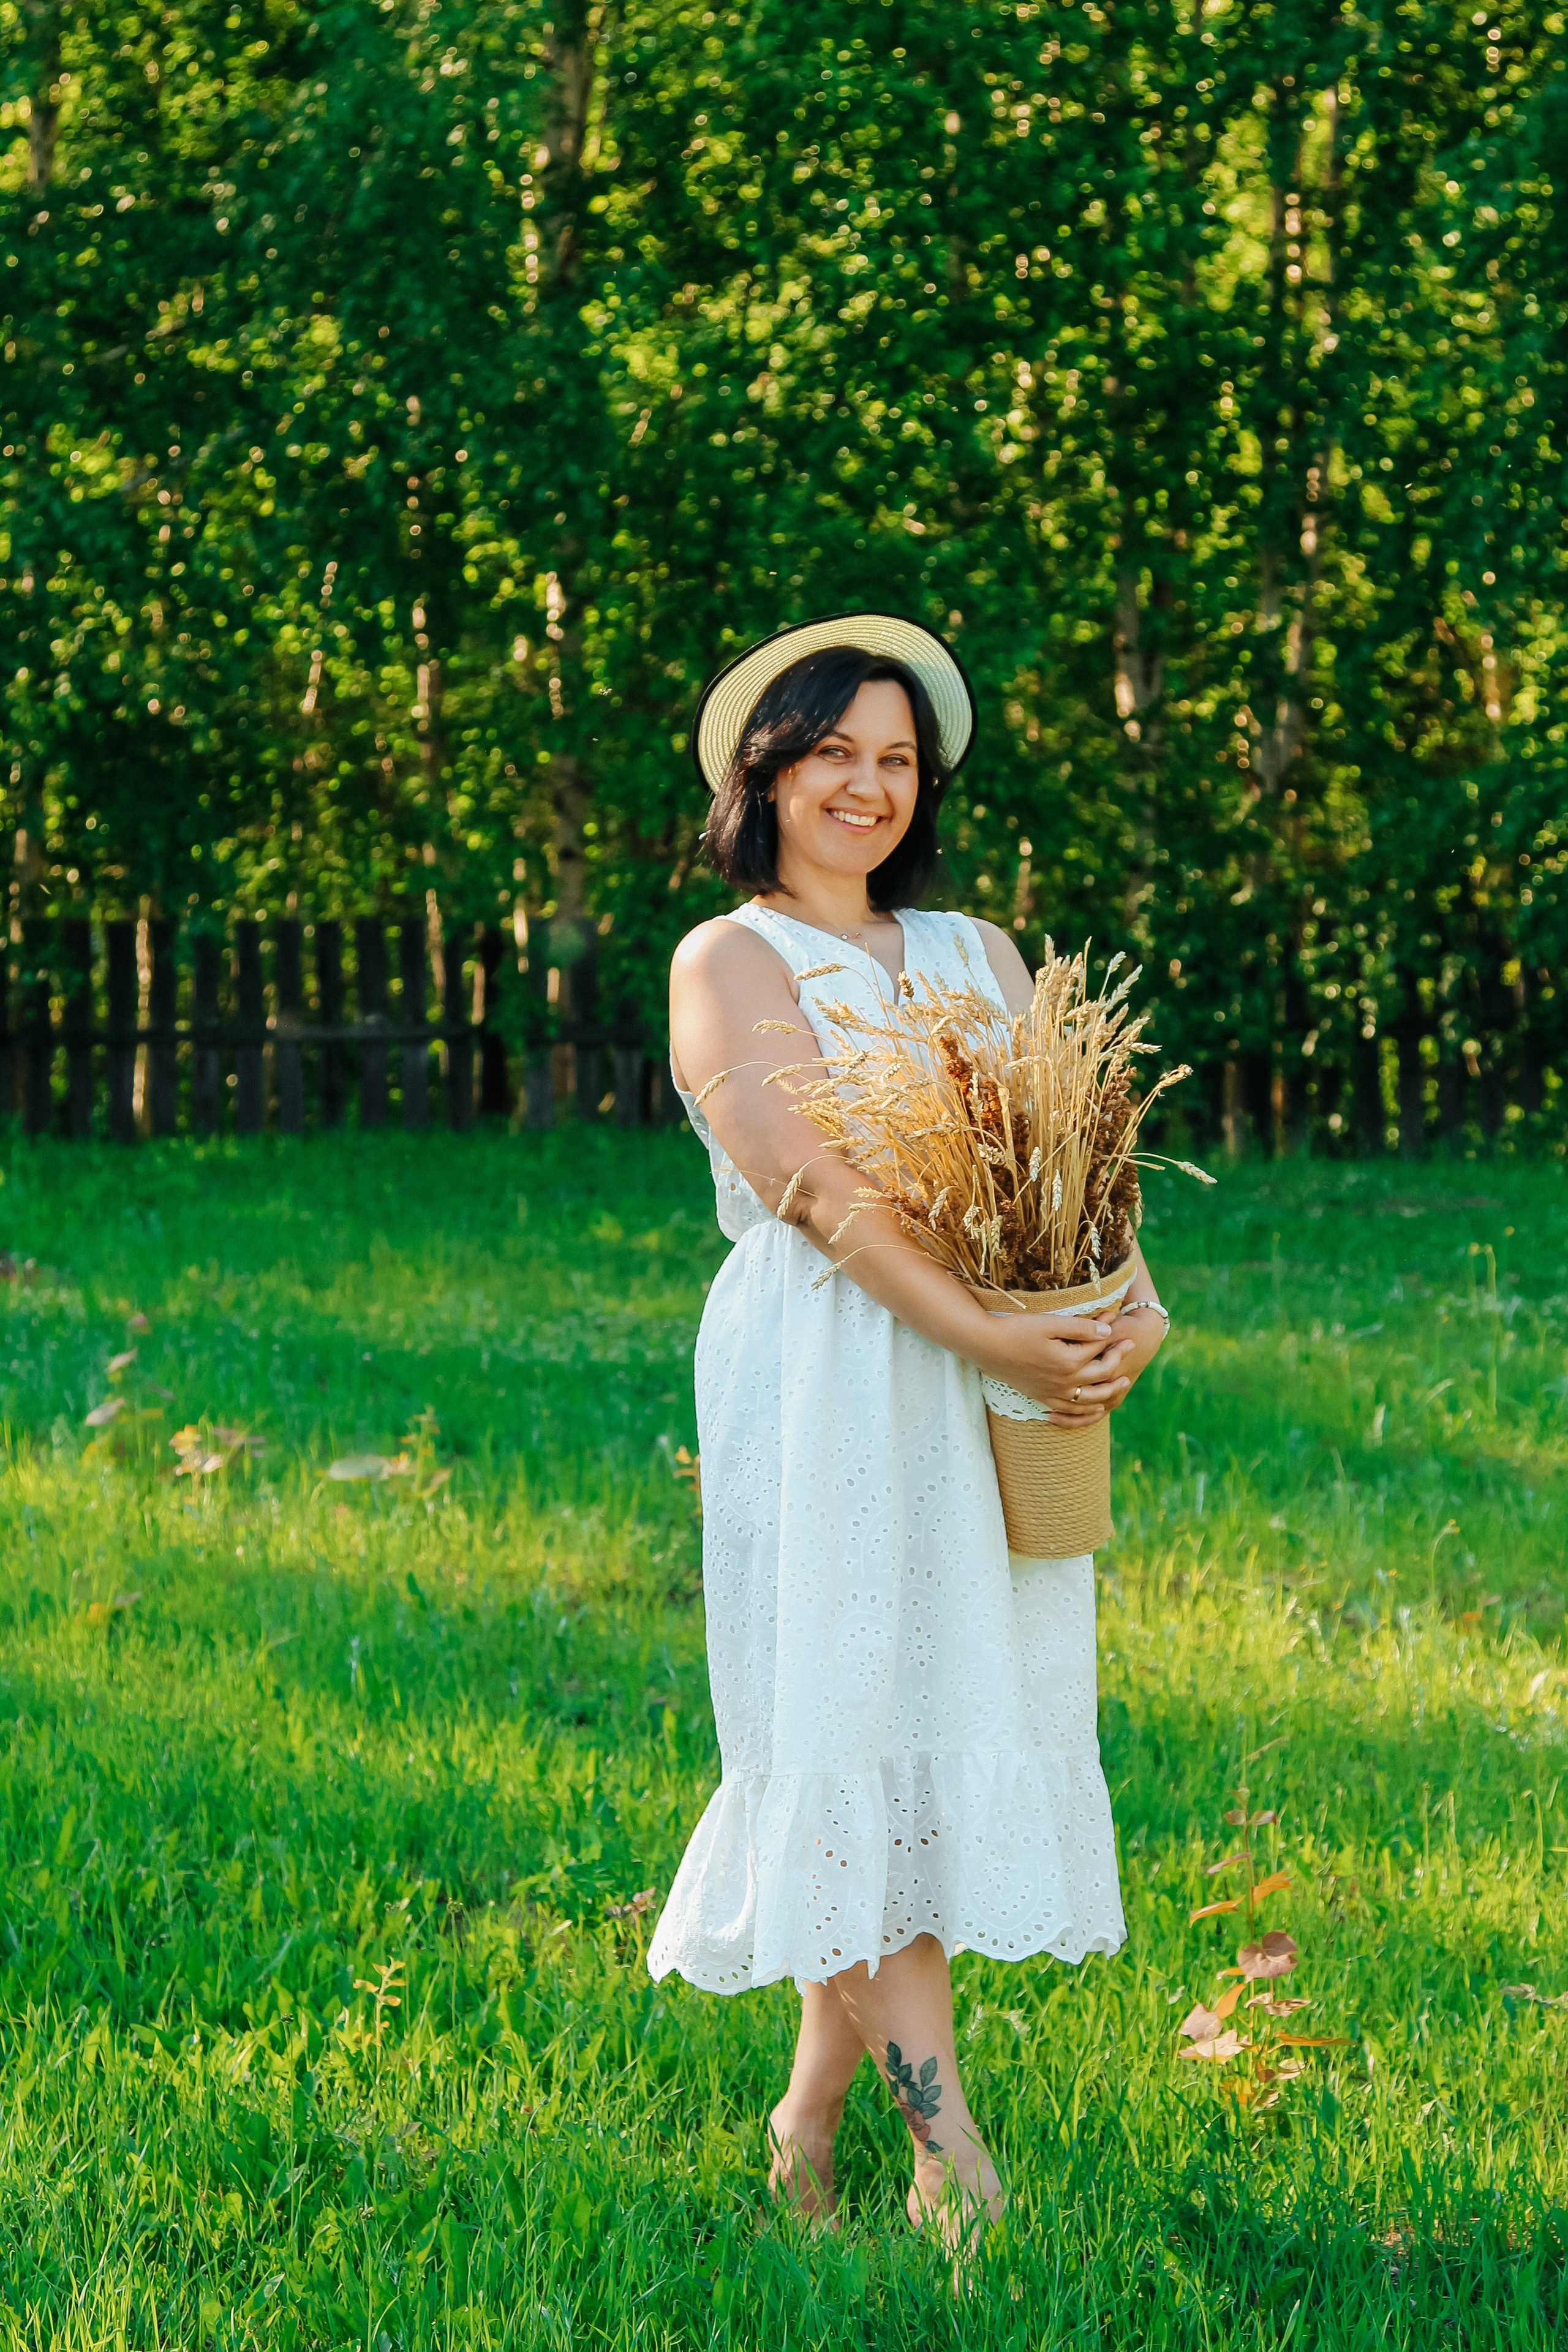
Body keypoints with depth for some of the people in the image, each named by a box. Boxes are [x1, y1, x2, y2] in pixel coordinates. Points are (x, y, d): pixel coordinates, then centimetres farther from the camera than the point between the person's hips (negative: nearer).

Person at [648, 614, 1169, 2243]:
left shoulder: (976, 955, 19)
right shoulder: (727, 963, 2)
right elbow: (813, 1189, -11)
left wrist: (1131, 1300, -10)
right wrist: (981, 1334, -20)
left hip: (985, 1416, 5)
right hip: (826, 1386, -5)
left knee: (952, 1713, 2)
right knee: (852, 1712, -9)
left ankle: (812, 2115, 11)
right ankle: (947, 2144, -12)